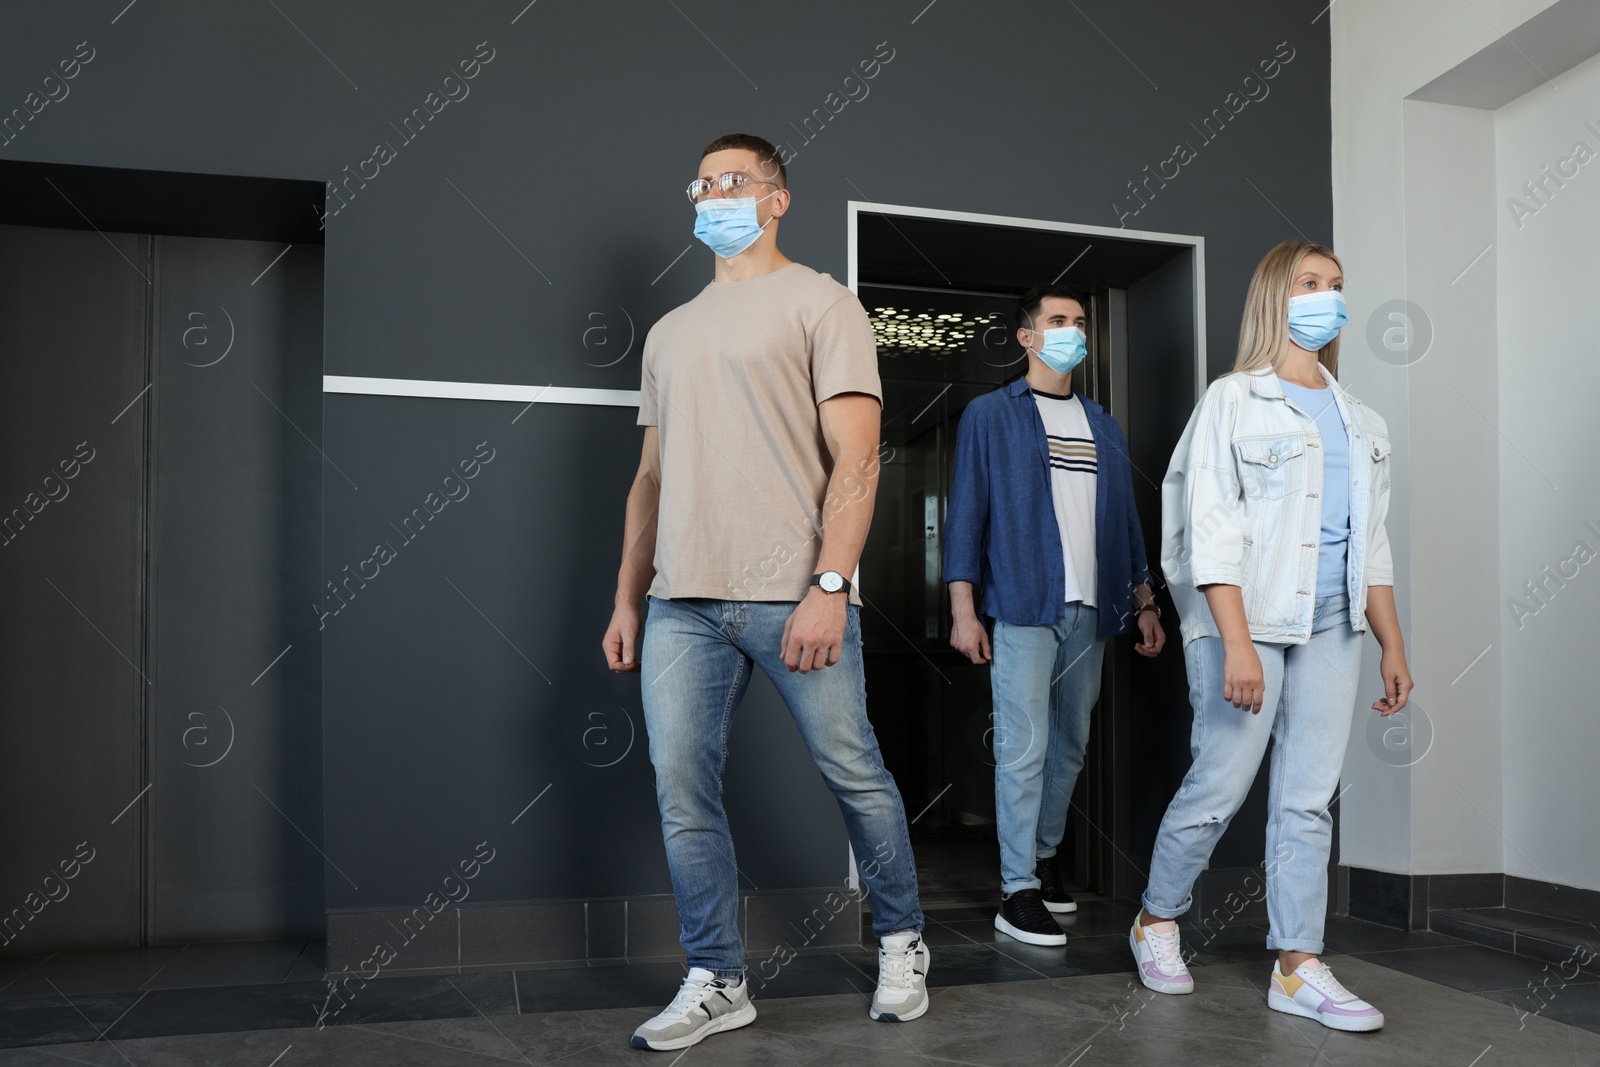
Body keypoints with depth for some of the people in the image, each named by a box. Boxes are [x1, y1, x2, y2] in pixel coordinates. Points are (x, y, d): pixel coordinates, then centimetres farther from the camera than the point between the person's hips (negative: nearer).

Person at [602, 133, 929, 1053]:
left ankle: (902, 942, 25)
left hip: (793, 595, -5)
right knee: (684, 792, 2)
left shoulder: (820, 303, 3)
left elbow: (856, 456, -7)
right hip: (683, 601, 6)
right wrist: (629, 600, 15)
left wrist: (830, 585, -17)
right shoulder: (672, 331, 21)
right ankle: (718, 983, 15)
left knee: (856, 775, 4)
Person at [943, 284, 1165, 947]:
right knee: (1024, 749, -7)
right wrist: (963, 611, -10)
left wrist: (1144, 602, 14)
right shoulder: (991, 415, 3)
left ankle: (1043, 854, 28)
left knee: (1070, 746, 12)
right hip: (1023, 607, -5)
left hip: (1091, 611, 6)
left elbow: (1125, 520, 20)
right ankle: (1018, 890, -2)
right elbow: (966, 514, -3)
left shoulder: (1103, 426, 18)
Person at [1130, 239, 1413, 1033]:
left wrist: (1392, 644, 12)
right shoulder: (1233, 400, -2)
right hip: (1247, 618, -5)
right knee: (1219, 786, -2)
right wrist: (1237, 643, -19)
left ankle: (1297, 968, 9)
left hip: (1332, 624, 6)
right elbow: (1213, 534, -11)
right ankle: (1156, 923, 19)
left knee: (1309, 797, 4)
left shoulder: (1360, 421, 16)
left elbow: (1370, 544, 19)